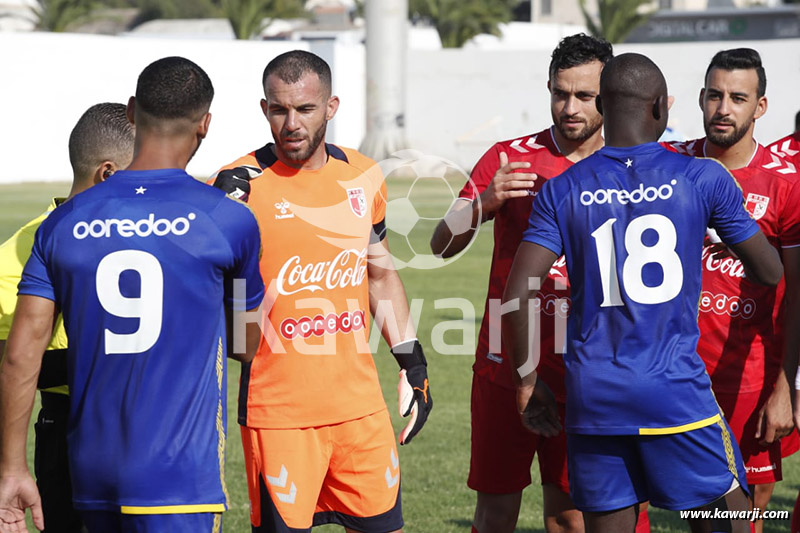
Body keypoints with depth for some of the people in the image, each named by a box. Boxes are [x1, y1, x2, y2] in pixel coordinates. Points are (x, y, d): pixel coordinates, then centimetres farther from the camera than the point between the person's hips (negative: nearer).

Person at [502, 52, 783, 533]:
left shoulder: (562, 191, 3)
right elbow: (769, 272, 9)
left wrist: (528, 378, 7)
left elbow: (518, 295, -4)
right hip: (676, 393, -2)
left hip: (593, 398, 2)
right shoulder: (702, 178, -1)